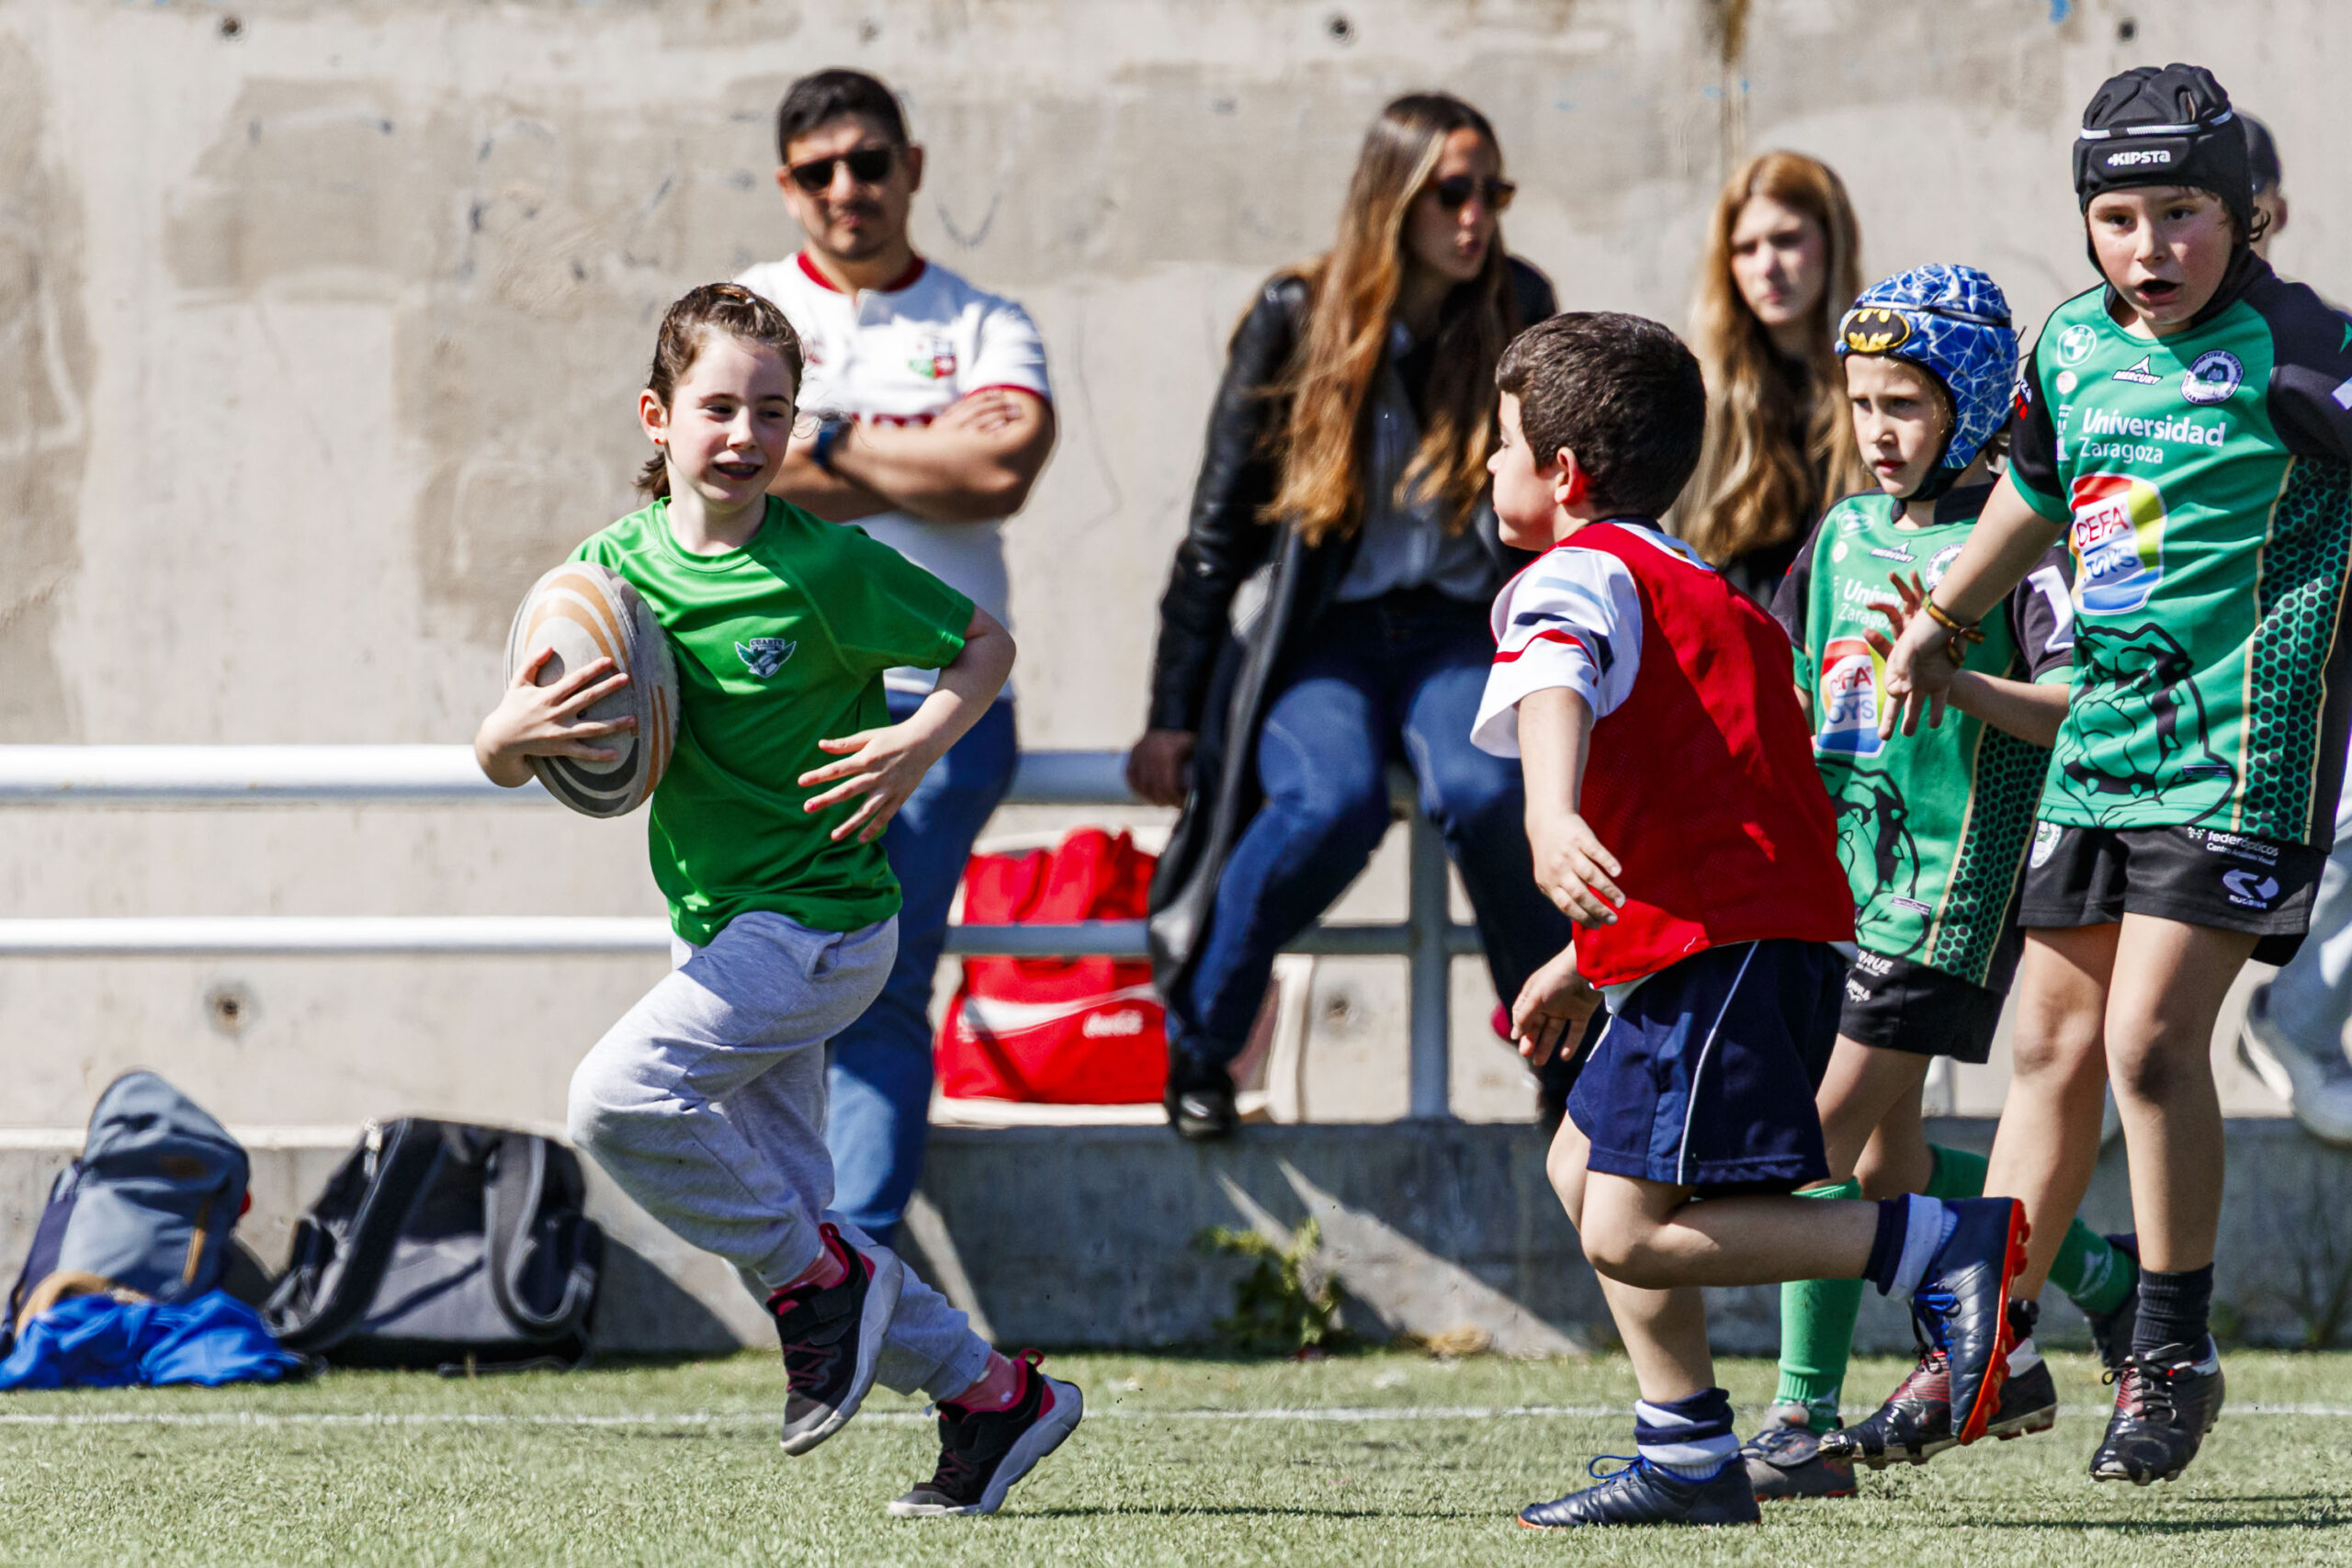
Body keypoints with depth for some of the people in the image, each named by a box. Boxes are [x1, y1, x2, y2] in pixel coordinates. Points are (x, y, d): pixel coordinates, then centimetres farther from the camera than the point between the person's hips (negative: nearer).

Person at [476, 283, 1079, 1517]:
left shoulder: (825, 568, -12)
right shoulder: (610, 571, 1)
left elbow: (985, 643, 0)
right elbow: (501, 762, 1)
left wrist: (921, 742, -18)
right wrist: (518, 733, -22)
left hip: (818, 919, -7)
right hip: (722, 936, 7)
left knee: (618, 1097, -23)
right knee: (781, 1214, 8)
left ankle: (821, 1279, -6)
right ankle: (993, 1393, 21)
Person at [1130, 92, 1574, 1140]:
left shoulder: (1516, 313, 4)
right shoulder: (1296, 318, -3)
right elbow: (1220, 531, 1)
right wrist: (1173, 719, -2)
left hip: (1458, 629, 1)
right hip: (1325, 634, -1)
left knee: (1485, 792, -32)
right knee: (1331, 800, -33)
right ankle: (1197, 1044, -10)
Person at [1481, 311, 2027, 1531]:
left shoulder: (1576, 574, -3)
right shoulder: (1701, 592, 28)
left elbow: (1560, 689, -26)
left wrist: (1552, 817, -46)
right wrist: (1582, 965, 40)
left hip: (1723, 948, -10)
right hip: (1778, 927, 10)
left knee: (1633, 1234, -14)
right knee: (1585, 1168, 18)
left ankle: (1944, 1248, -18)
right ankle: (1688, 1461, 15)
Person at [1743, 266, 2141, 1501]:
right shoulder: (1843, 535, 15)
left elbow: (2081, 706, -16)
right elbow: (1788, 697, 24)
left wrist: (1958, 680, -29)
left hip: (1953, 864, -8)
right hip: (1846, 865, 8)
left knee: (1832, 1129, -13)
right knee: (1885, 1164, 9)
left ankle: (1800, 1426, -11)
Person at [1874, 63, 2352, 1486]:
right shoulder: (2076, 344, 10)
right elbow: (2035, 495, 28)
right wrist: (1940, 623, 38)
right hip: (2097, 746, 7)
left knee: (2151, 1039, -13)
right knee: (2053, 1047, 10)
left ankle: (2176, 1355, 1)